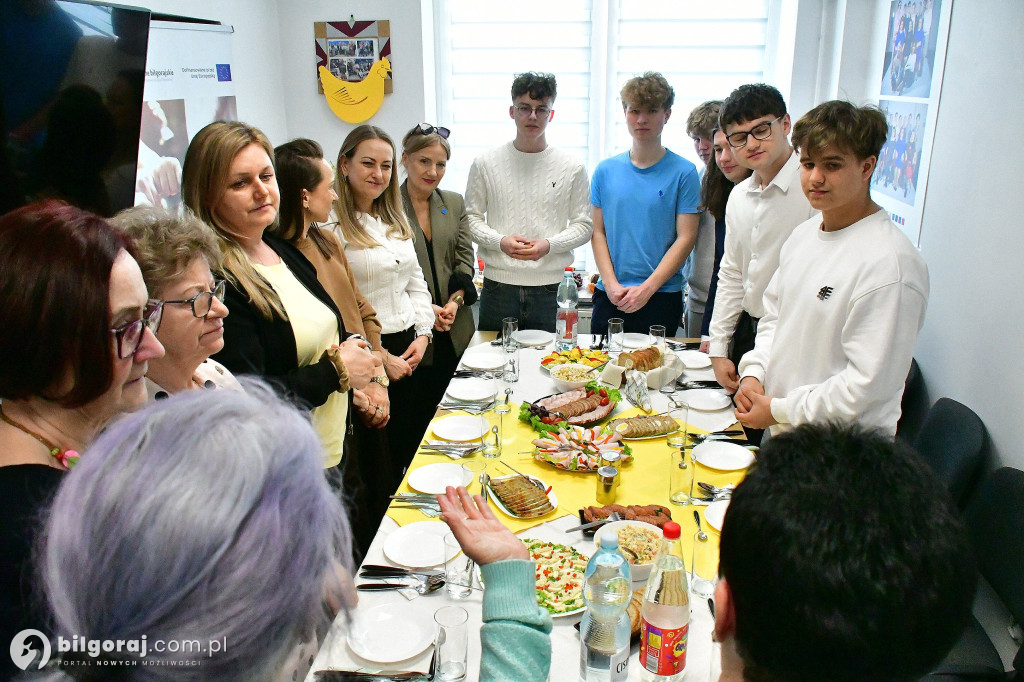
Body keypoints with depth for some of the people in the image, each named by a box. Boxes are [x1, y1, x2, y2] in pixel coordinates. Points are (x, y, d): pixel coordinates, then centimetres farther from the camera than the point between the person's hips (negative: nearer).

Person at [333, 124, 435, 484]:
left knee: (412, 450, 16)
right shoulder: (331, 225, -13)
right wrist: (380, 357, -15)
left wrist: (422, 334, 3)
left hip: (409, 350, 7)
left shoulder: (396, 220, 12)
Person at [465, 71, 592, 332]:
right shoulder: (486, 163, 4)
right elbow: (472, 217, 7)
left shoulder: (572, 167, 4)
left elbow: (583, 225, 5)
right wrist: (500, 241, -12)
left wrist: (549, 245, -12)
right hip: (498, 285, 0)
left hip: (549, 289, 0)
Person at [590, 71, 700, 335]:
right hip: (609, 295, 2)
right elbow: (598, 231, 5)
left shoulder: (683, 172, -1)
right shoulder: (606, 170, 7)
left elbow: (685, 238, -6)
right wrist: (612, 284, -8)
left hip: (662, 296, -2)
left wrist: (646, 288, -13)